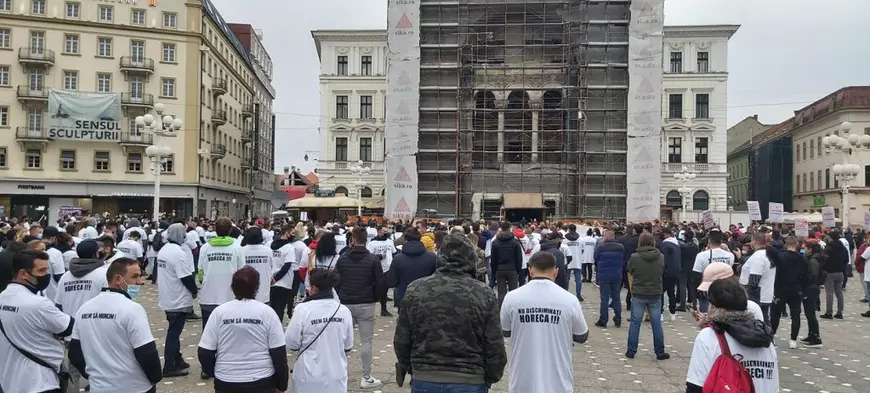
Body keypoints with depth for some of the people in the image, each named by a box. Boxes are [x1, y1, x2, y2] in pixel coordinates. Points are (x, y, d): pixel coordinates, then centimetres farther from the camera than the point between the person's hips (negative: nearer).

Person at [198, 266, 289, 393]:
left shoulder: (219, 312, -5)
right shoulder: (267, 312, -7)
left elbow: (204, 353, -3)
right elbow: (279, 353, -7)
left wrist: (213, 372, 16)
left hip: (226, 383, 1)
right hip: (262, 382, -1)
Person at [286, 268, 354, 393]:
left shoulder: (303, 309, -15)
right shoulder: (344, 311, -4)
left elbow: (291, 343, -9)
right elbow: (348, 346, 5)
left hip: (309, 378, -3)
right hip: (336, 376, 3)